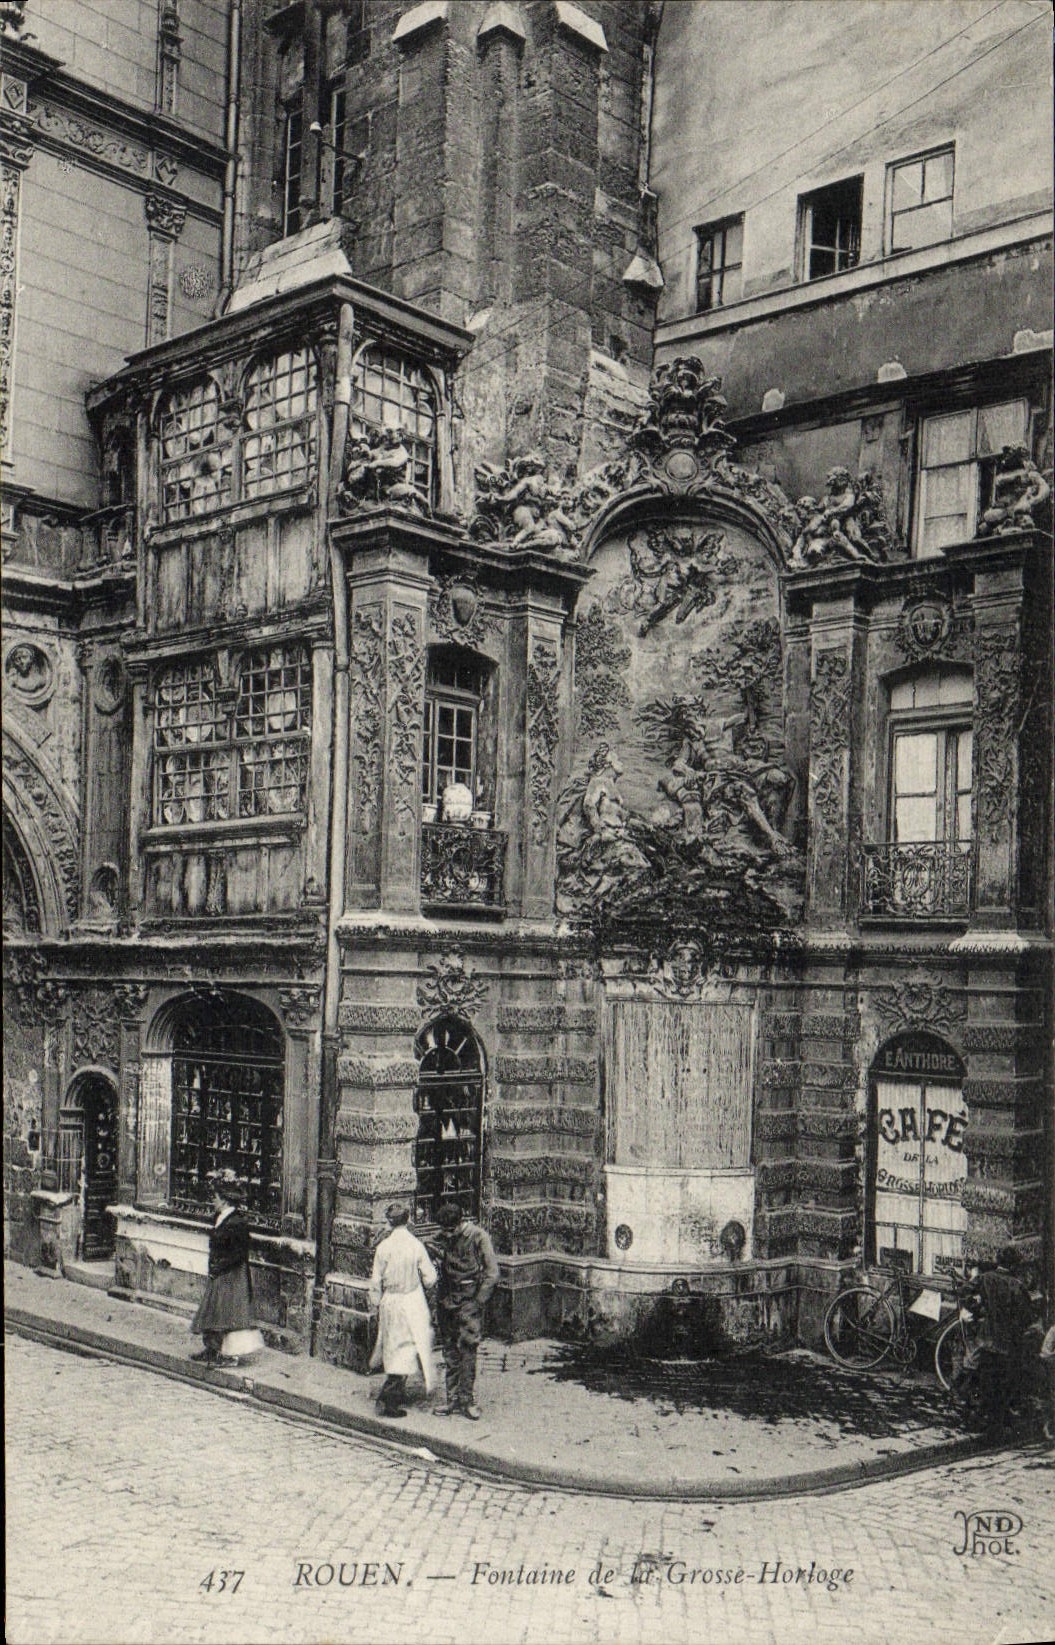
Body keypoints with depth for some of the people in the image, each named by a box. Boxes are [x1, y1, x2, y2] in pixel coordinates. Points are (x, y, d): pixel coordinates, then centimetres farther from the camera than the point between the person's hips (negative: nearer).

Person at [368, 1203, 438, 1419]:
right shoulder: (416, 1246, -10)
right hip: (412, 1302, -2)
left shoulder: (384, 1247, -7)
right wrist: (428, 1293, 15)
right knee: (406, 1347, 1)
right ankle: (389, 1400, -4)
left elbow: (376, 1280, -2)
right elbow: (430, 1278, -6)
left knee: (393, 1347, 16)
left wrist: (376, 1304, 11)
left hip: (389, 1302, 2)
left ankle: (395, 1396, 25)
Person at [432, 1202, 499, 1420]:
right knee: (450, 1351, 6)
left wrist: (477, 1302, -11)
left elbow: (492, 1274, -11)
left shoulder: (478, 1236, -14)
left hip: (470, 1298, -5)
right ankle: (452, 1400, 13)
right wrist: (442, 1297, 5)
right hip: (448, 1298, 5)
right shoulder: (444, 1237, 2)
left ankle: (468, 1400, 1)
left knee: (467, 1349, -8)